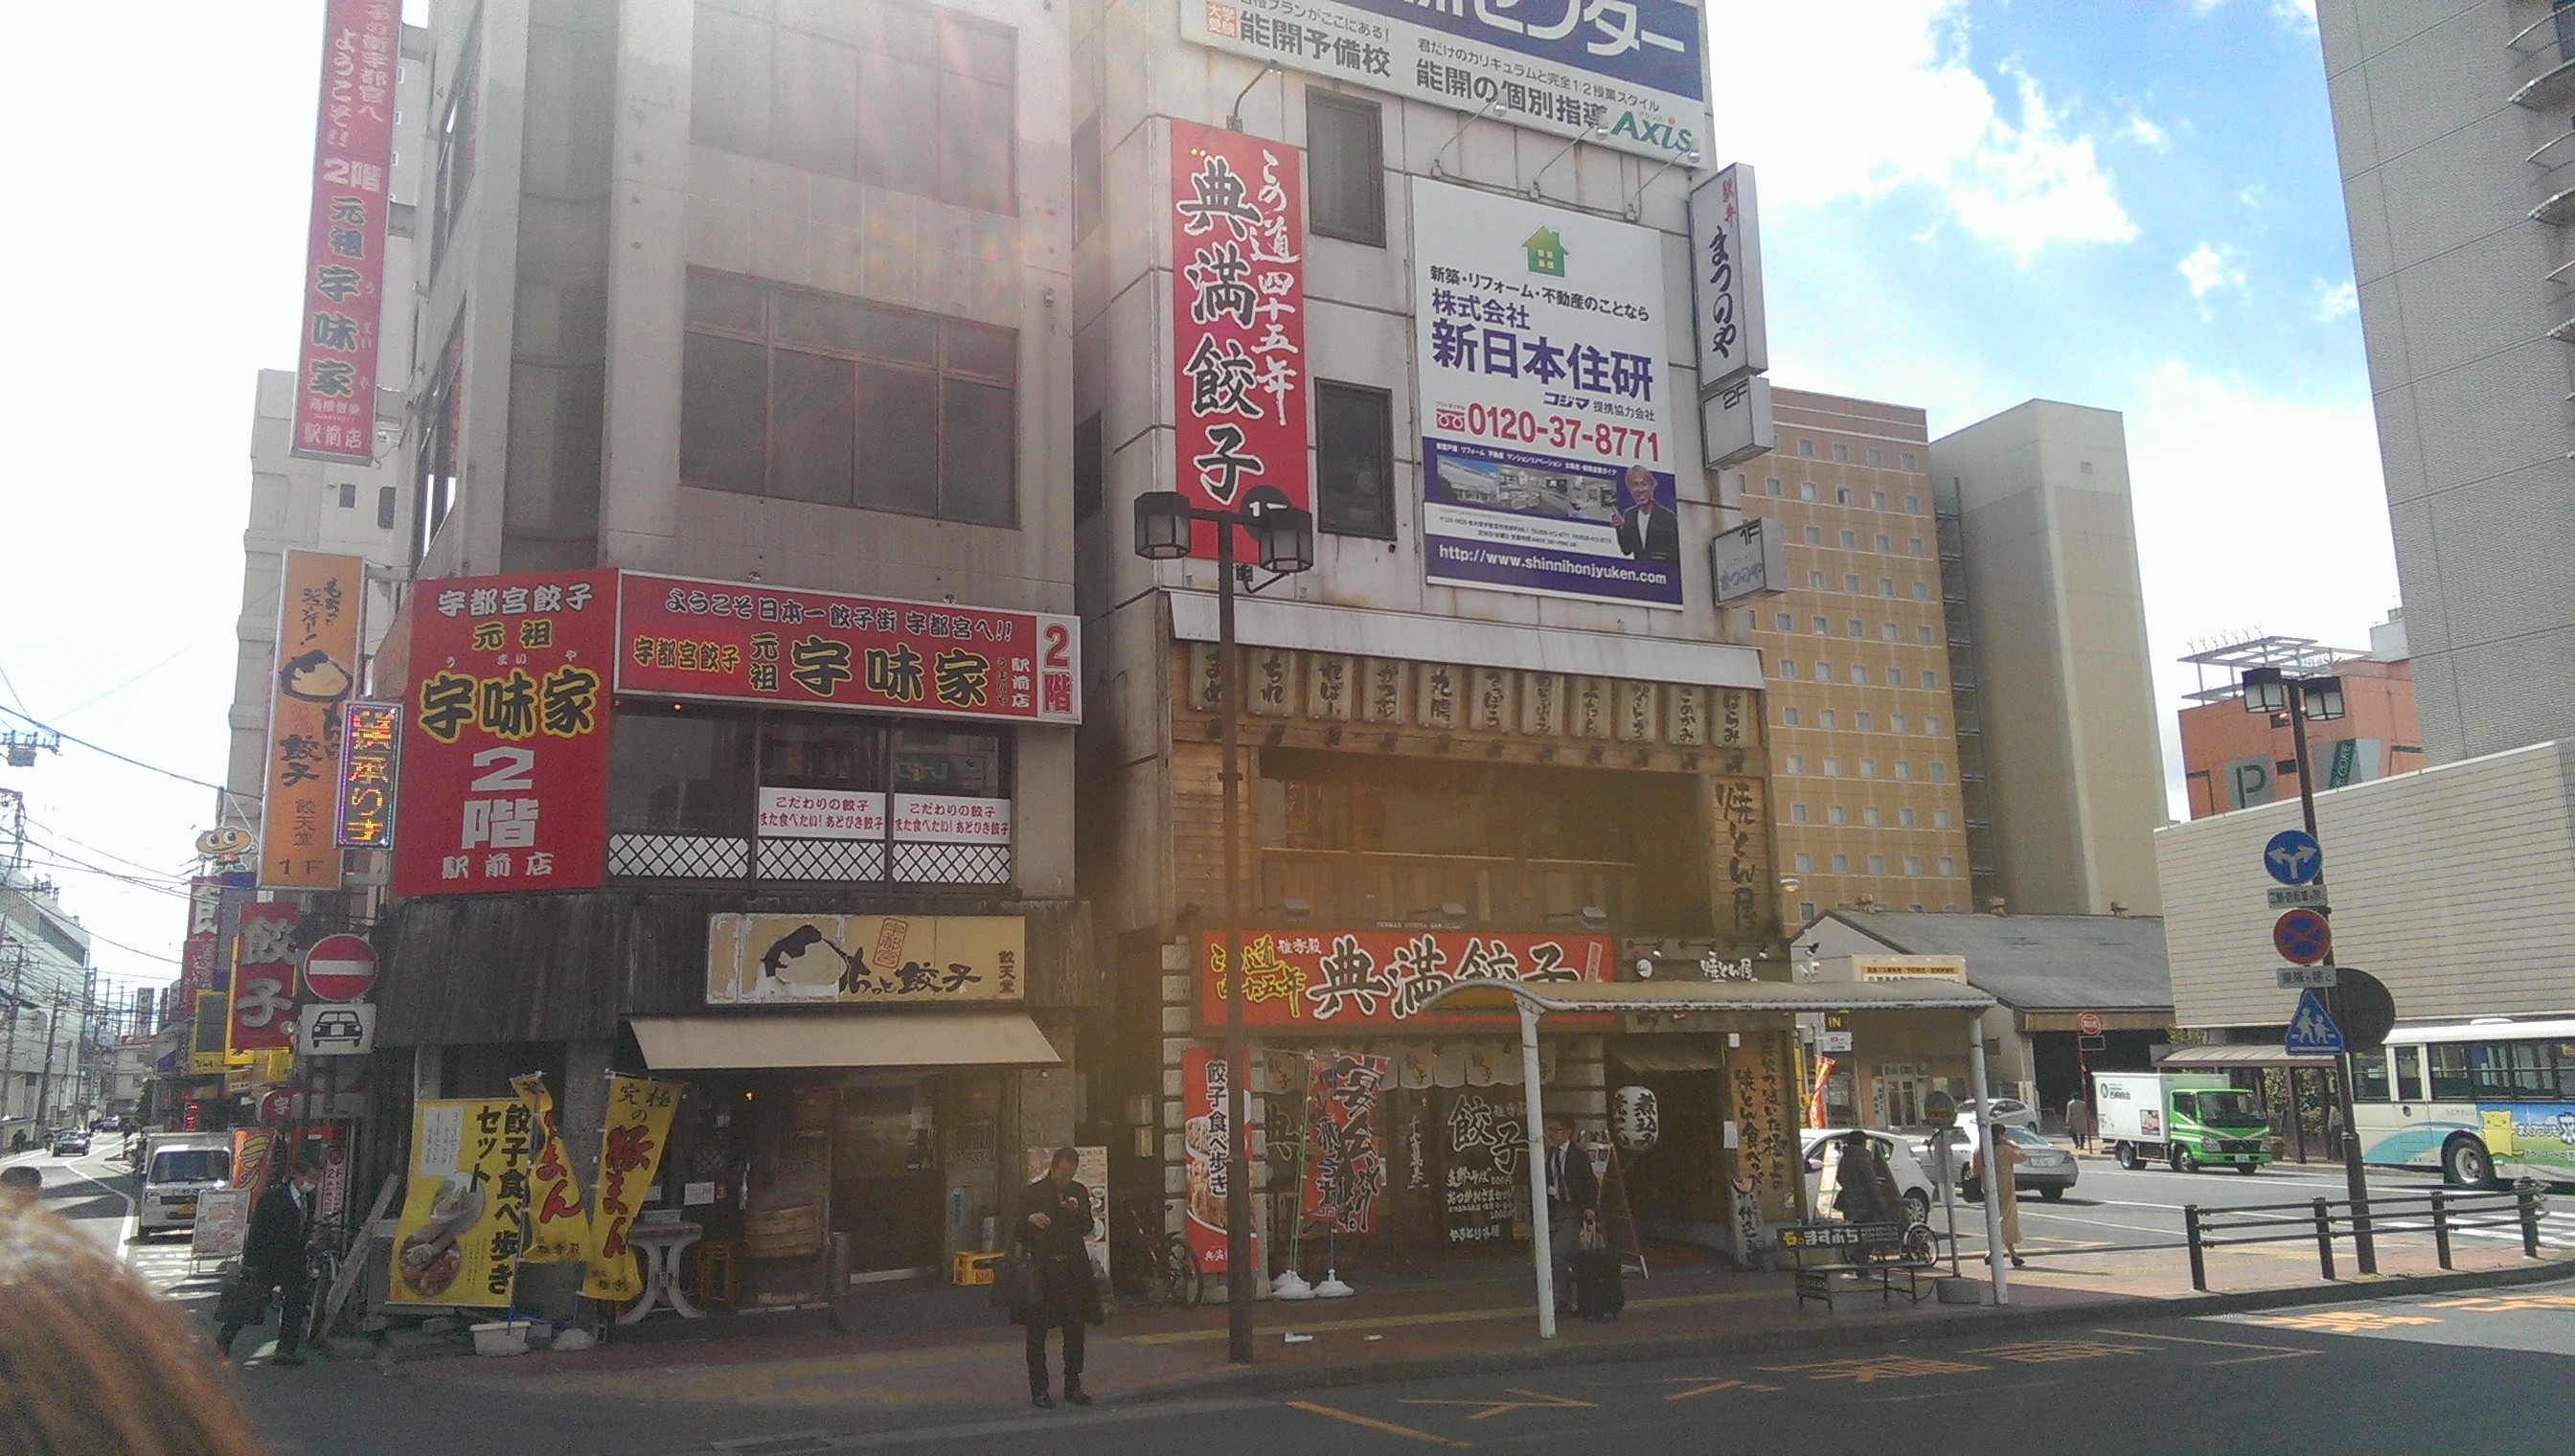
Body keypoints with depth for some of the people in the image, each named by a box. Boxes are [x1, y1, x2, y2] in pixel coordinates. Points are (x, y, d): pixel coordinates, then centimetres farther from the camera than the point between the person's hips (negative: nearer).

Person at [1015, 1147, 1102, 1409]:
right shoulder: (1031, 1193, -5)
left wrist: (1077, 1211, -10)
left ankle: (1073, 1385, 19)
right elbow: (1020, 1235, -4)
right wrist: (1030, 1220, -25)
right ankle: (1038, 1390, 10)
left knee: (1075, 1330, 8)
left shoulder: (1079, 1192, 6)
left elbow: (1087, 1229, 8)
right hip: (1041, 1270, -3)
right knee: (1037, 1333, 2)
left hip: (1073, 1268, 3)